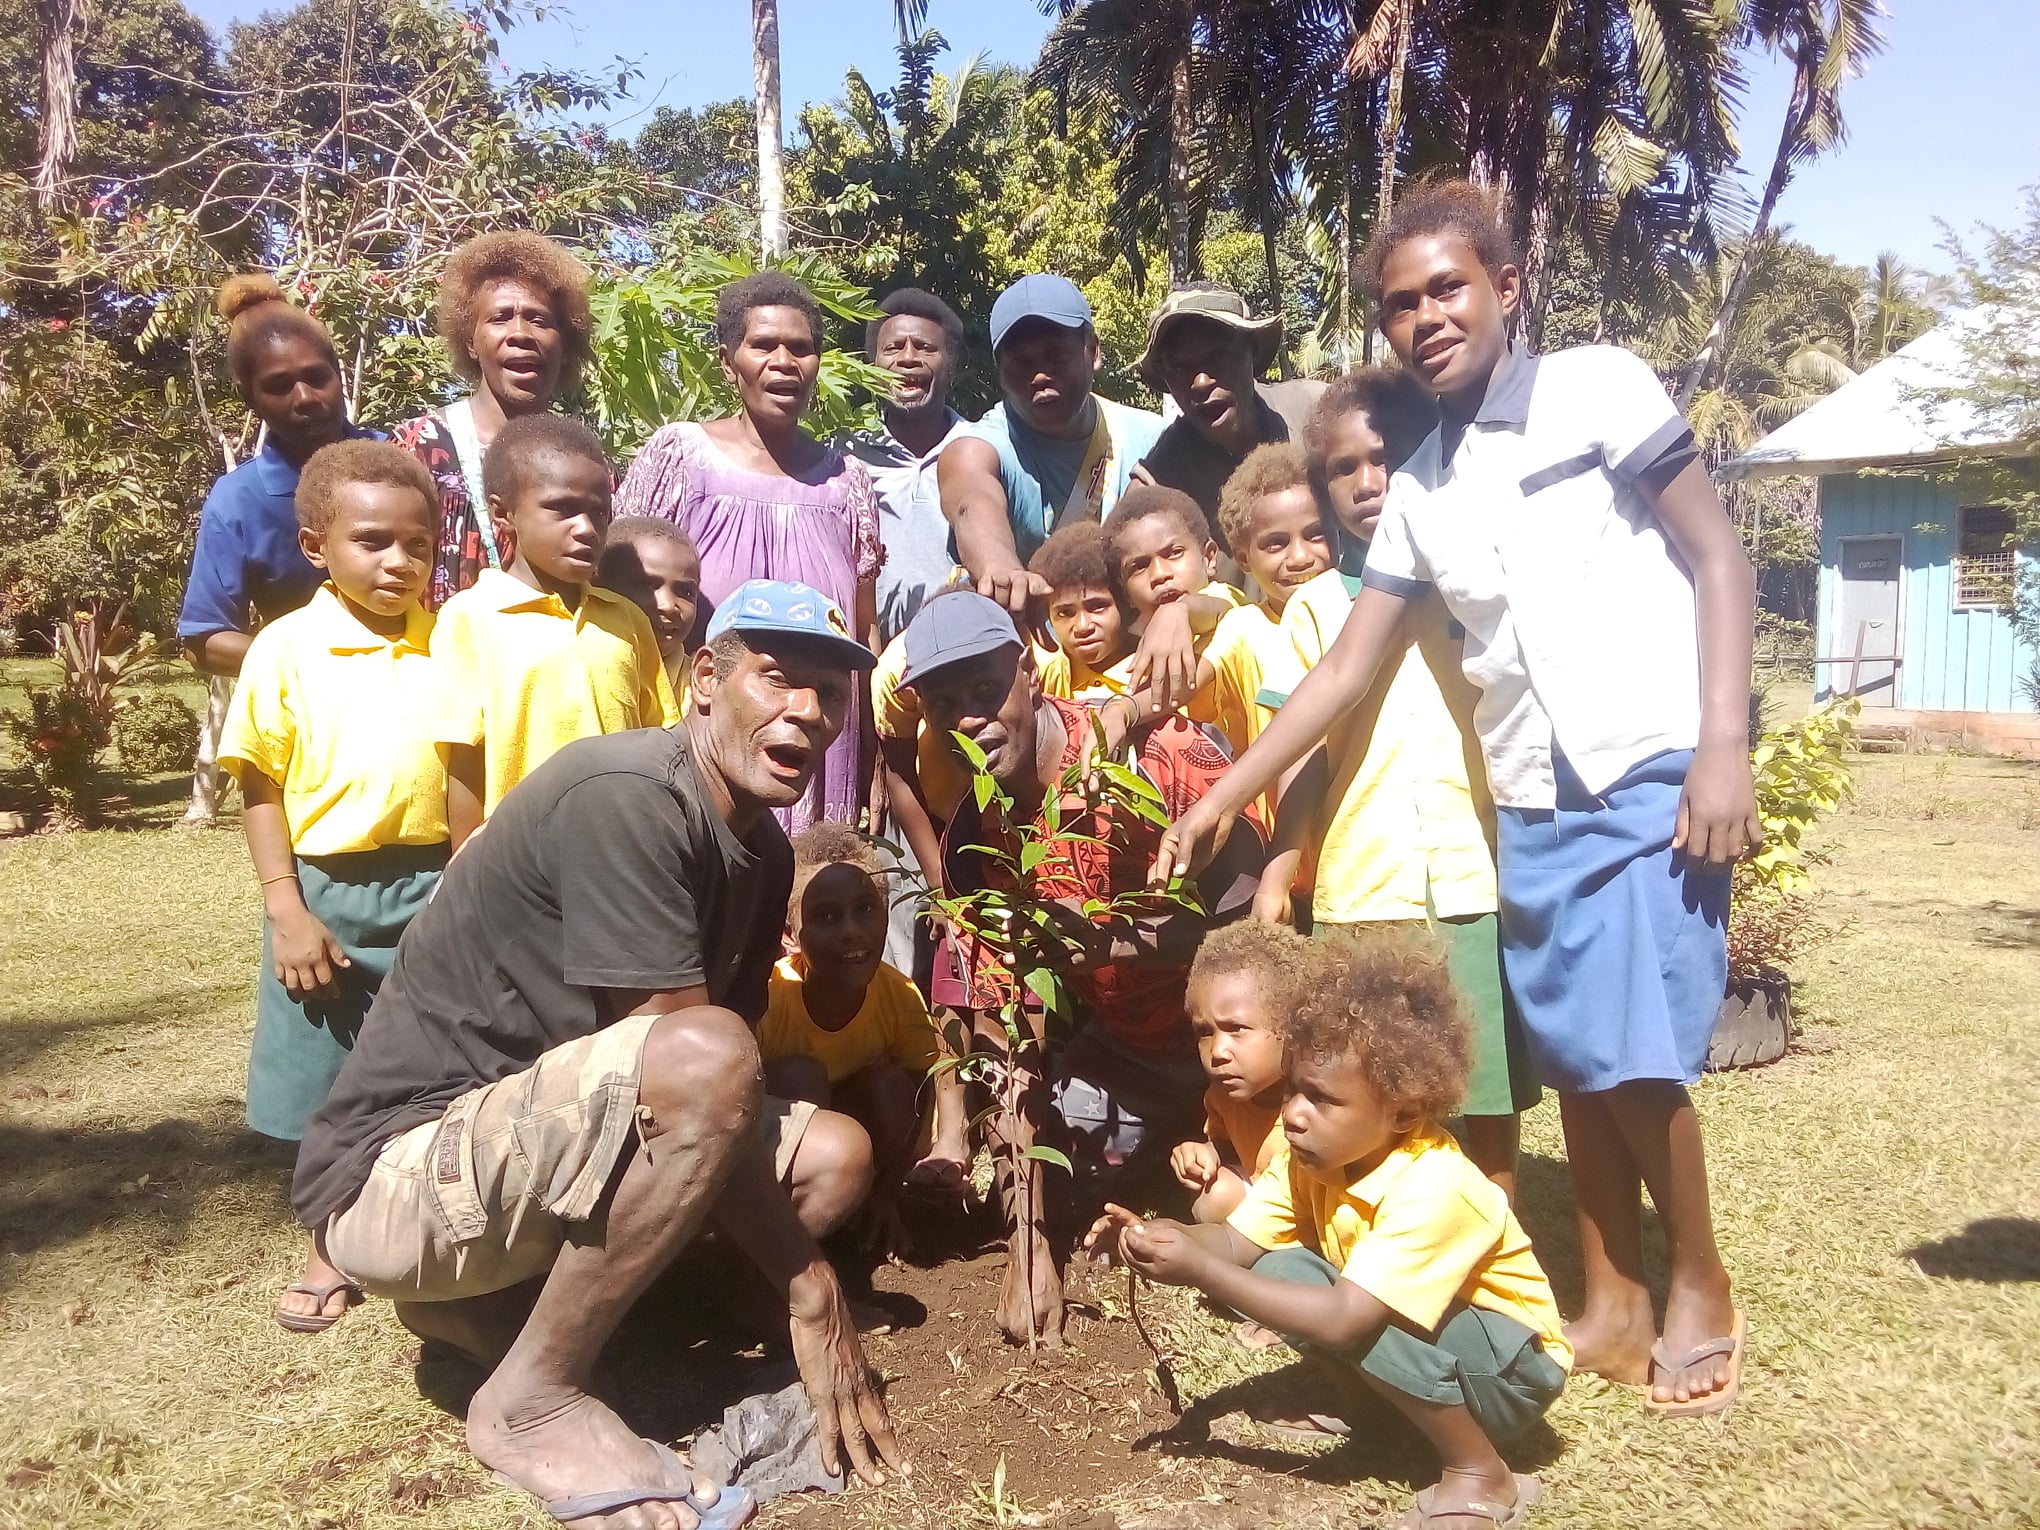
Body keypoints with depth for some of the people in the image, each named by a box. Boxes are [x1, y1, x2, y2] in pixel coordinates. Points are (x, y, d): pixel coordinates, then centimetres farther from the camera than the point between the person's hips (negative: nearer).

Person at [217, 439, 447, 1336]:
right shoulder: (286, 648, -5)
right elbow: (260, 786, -3)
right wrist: (285, 911, -8)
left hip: (430, 889, 1)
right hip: (325, 895, -1)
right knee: (322, 1091, 12)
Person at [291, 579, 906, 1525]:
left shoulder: (761, 849, 5)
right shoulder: (626, 796, -23)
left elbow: (723, 1110, 7)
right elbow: (700, 1070, -24)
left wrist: (801, 1268, -4)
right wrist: (809, 1288, -18)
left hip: (523, 1139, 9)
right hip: (396, 1171, -9)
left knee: (838, 1155, 3)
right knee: (703, 1062, -32)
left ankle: (488, 1293, 7)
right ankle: (531, 1401, -10)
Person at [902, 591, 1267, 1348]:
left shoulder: (1153, 748, -25)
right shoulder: (972, 840, -9)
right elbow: (1002, 1036, -8)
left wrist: (1114, 939, -37)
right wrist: (1028, 1240, -14)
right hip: (1123, 1052, 5)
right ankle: (1175, 1163, 24)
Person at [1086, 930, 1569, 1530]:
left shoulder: (1433, 1189, -34)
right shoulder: (1312, 1155, -10)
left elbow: (1343, 1321, -40)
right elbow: (1237, 1241, -11)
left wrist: (1199, 1270, -40)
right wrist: (1159, 1236, -32)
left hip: (1514, 1369, -7)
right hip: (1417, 1345, 7)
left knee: (1354, 1313, -33)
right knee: (1279, 1269, -14)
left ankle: (1482, 1476, -12)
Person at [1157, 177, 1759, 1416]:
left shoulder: (1599, 387, -1)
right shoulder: (1421, 488, 12)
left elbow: (1717, 555, -4)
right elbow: (1346, 670, 11)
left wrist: (1725, 746, -13)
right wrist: (1226, 798, 7)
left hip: (1654, 774, -5)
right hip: (1532, 804, 5)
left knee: (1634, 1057, -7)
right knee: (1573, 1059, 8)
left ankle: (1702, 1288, 17)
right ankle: (1615, 1302, 23)